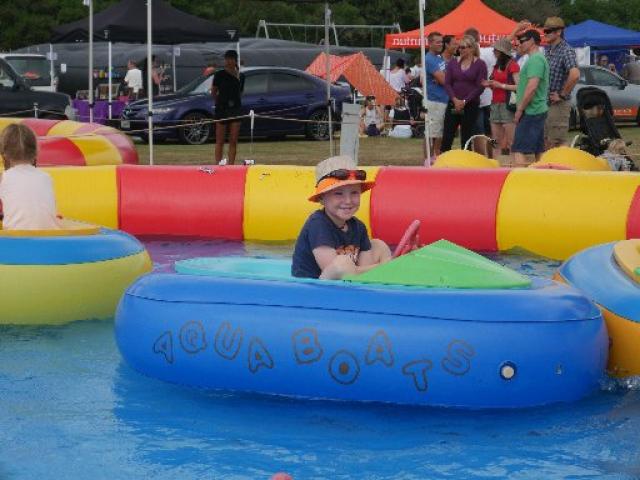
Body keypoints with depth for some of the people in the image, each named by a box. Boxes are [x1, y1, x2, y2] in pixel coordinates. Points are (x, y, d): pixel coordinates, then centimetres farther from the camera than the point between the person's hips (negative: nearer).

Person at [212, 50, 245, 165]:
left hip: (236, 109, 4)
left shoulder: (241, 76, 8)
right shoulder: (220, 74, -4)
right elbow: (213, 92, 3)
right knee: (220, 141, -1)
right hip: (222, 109, -4)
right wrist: (219, 103, 5)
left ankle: (230, 166, 6)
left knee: (233, 141, 2)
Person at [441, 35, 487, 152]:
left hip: (471, 104, -3)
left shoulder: (480, 64, -1)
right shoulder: (453, 63, 9)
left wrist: (464, 101, -12)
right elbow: (447, 83, 3)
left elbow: (480, 87, -6)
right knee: (447, 136, -2)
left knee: (466, 137, 1)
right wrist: (455, 99, -11)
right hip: (453, 104, 3)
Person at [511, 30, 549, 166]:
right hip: (539, 110, 10)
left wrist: (520, 109, -17)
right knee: (539, 151, 11)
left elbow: (532, 87, -23)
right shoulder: (539, 58, 19)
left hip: (530, 112, -10)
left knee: (518, 151, -14)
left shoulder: (535, 59, -14)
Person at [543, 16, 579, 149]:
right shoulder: (547, 50, 12)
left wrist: (562, 95, -23)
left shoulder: (566, 51, -15)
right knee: (546, 143, 13)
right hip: (545, 103, 9)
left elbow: (575, 75, -31)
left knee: (558, 144, -7)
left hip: (558, 104, -9)